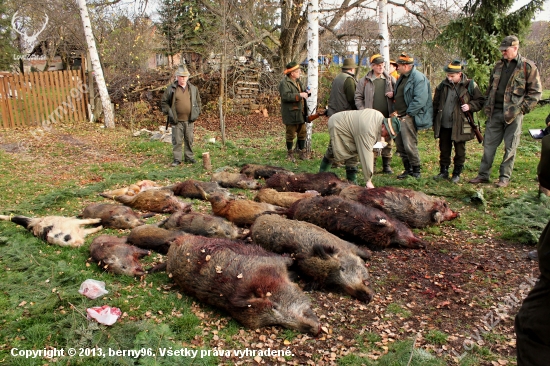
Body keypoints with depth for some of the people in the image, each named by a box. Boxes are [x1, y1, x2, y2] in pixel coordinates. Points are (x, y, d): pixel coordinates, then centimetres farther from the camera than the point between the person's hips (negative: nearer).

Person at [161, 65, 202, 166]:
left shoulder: (193, 88, 9)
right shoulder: (171, 89, -1)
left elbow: (198, 101, 21)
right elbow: (164, 102, 4)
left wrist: (197, 112, 9)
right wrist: (168, 112, -6)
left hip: (189, 120, 3)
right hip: (176, 120, -3)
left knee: (189, 140, 10)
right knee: (177, 140, 1)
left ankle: (189, 157, 23)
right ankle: (177, 159, 10)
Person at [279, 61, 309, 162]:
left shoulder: (298, 81, 16)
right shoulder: (284, 83, -13)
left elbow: (304, 89, 31)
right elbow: (286, 96, -26)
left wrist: (306, 92, 7)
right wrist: (300, 95, -24)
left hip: (300, 113, 8)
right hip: (291, 114, -8)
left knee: (302, 133, 11)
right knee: (291, 134, 2)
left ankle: (302, 152, 23)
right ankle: (290, 153, 15)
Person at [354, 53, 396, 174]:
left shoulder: (390, 79, 9)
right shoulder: (365, 80, 3)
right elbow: (358, 97, 6)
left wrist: (393, 94, -8)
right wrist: (363, 110, -5)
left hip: (387, 116, 2)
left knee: (388, 141, 7)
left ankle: (387, 165, 18)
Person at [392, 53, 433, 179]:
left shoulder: (419, 78, -13)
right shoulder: (402, 77, 17)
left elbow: (419, 100, -20)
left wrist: (408, 114, -17)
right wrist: (396, 111, 11)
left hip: (410, 117, -9)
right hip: (399, 116, 9)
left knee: (409, 145, -8)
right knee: (400, 145, 12)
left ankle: (416, 171, 7)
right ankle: (408, 169, 23)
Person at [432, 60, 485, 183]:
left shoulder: (470, 85, -5)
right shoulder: (443, 85, 6)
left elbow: (481, 101, 1)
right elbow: (435, 104, 13)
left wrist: (470, 106, -17)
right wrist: (434, 120, 9)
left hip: (460, 126, -3)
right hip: (444, 125, 3)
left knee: (460, 151, 7)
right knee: (444, 149, 12)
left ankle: (457, 173, 19)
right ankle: (444, 171, 24)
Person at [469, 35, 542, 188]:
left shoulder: (528, 66, -5)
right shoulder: (498, 66, 11)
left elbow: (536, 91, -4)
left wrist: (523, 108, -11)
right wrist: (487, 106, 11)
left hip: (513, 114, -5)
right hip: (495, 112, 5)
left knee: (510, 148, 4)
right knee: (488, 145, 8)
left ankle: (504, 178, 13)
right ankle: (483, 175, 17)